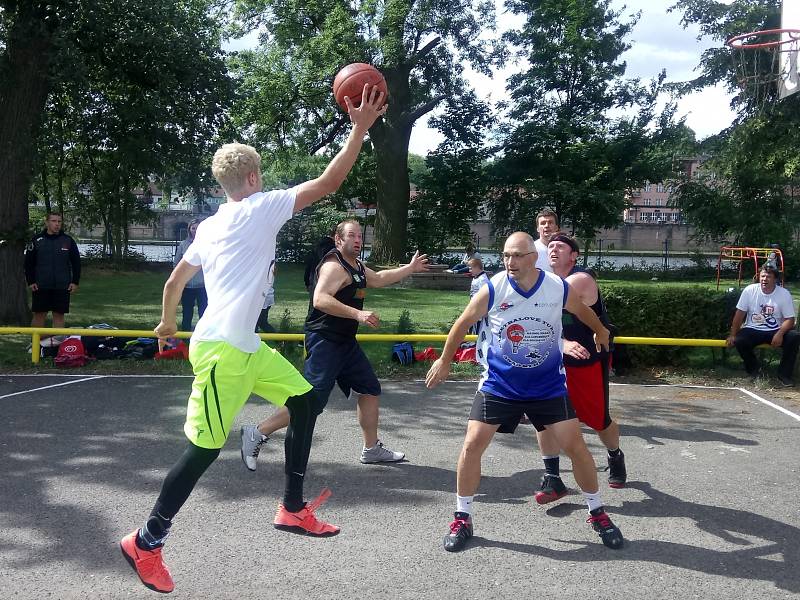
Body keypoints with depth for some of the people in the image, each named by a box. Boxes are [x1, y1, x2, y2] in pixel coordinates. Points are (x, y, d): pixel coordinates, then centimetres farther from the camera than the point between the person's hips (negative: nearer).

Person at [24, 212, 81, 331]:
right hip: (40, 286, -1)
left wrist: (75, 282, 0)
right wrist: (30, 282, -3)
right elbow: (28, 263, 5)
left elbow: (76, 263, 8)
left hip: (62, 287, 1)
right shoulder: (37, 240, 2)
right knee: (39, 314, 4)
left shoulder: (68, 241, 5)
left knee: (59, 315, 4)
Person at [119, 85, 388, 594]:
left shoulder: (209, 226, 14)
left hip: (246, 346, 9)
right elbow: (328, 183, -11)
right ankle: (147, 542, 12)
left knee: (306, 402, 13)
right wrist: (360, 128, -5)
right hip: (221, 349, -9)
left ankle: (293, 509, 21)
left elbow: (175, 281, 22)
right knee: (205, 448, -2)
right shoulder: (261, 208, -9)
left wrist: (168, 323, 39)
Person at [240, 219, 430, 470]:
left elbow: (379, 279, 35)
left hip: (345, 341, 11)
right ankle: (257, 433, -5)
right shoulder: (334, 266, -16)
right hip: (324, 341, -10)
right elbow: (320, 300, -30)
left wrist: (410, 268, 33)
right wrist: (358, 314, -34)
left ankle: (372, 449, 24)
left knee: (369, 389, 13)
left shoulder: (357, 266, 17)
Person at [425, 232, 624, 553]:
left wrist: (600, 332, 29)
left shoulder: (559, 288, -13)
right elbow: (463, 323, 0)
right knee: (472, 445, -8)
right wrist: (444, 361, 8)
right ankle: (462, 519, 10)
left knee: (576, 446, -1)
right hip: (498, 384, -1)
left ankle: (598, 514, 21)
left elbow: (584, 311, 11)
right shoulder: (492, 289, -16)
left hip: (548, 385, 1)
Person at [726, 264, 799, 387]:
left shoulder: (784, 294, -8)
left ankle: (784, 374, -10)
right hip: (753, 330, 0)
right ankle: (754, 369, 2)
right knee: (739, 341, -29)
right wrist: (732, 335, -7)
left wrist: (779, 334, -26)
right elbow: (740, 313, -3)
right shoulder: (749, 290, -7)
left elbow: (790, 319, -8)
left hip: (775, 331, 0)